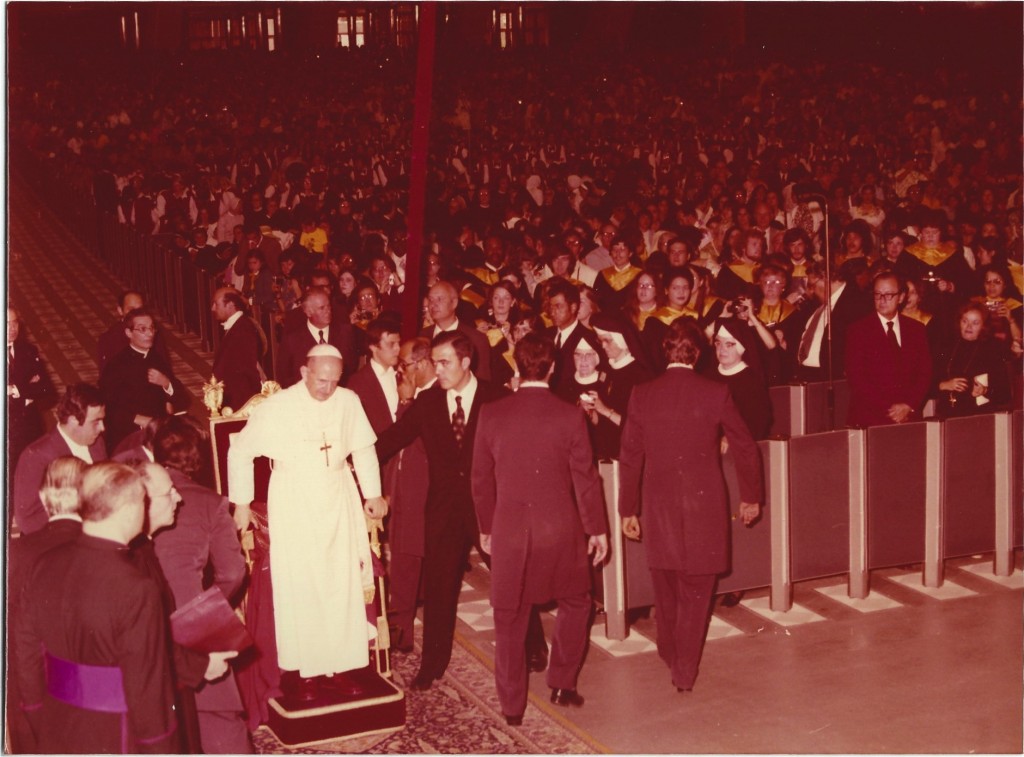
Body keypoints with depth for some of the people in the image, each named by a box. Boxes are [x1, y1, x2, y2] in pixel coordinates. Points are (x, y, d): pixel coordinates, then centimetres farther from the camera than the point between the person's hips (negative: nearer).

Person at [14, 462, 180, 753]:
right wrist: (159, 747, -6)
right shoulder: (136, 591, -24)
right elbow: (147, 688, -20)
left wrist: (44, 729, 18)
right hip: (114, 741, -6)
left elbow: (27, 654, 5)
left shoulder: (45, 568, -4)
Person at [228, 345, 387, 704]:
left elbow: (363, 449, 10)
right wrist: (242, 504, -1)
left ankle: (337, 665, 16)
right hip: (294, 506, -3)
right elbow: (240, 452, -2)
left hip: (339, 503, 3)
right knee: (298, 589, 0)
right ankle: (297, 671, 9)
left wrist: (373, 494, 10)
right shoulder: (277, 407, -11)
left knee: (343, 585, 5)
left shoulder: (348, 401, -4)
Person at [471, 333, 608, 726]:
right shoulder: (569, 416, -10)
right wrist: (597, 528, 7)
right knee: (575, 602, 23)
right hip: (561, 528, -1)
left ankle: (512, 705, 18)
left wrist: (486, 527, 15)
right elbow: (585, 478, -4)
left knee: (509, 617, 11)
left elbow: (481, 478, 3)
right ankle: (562, 683, 24)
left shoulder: (491, 414, -5)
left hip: (509, 530, 1)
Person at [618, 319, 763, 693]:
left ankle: (670, 654, 38)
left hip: (659, 507, 2)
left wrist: (628, 509, 6)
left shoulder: (642, 395, -7)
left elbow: (629, 457, -3)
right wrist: (751, 496, 13)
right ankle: (685, 671, 10)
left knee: (666, 587, 20)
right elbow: (745, 447, -2)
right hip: (704, 506, -2)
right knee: (695, 591, 8)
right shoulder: (715, 393, -10)